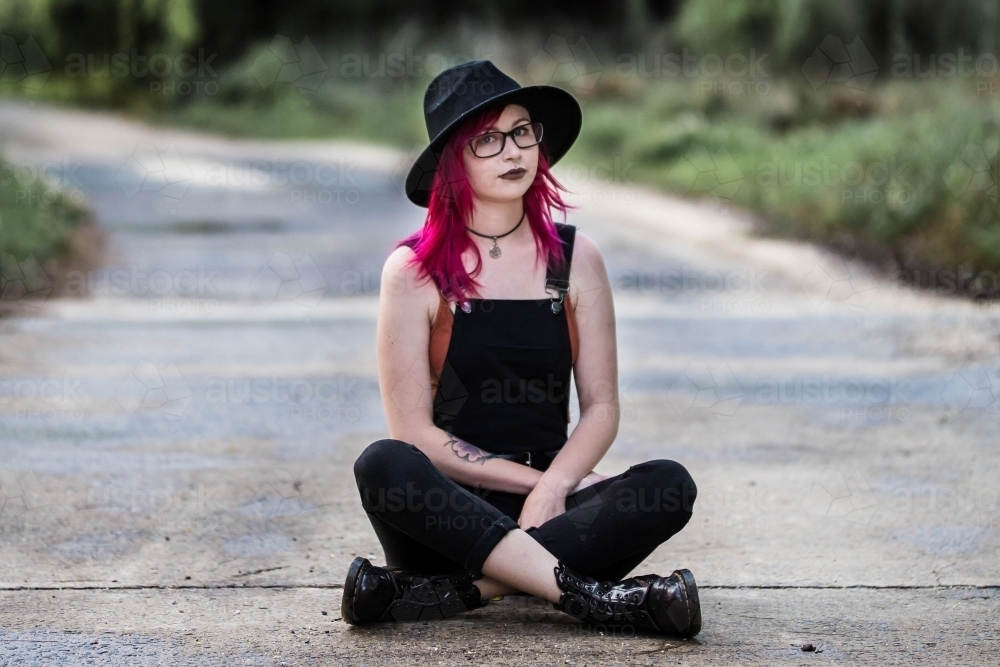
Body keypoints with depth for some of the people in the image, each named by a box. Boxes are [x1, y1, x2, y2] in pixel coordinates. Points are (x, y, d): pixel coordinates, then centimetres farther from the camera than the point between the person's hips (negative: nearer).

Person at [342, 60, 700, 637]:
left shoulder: (575, 258, 7)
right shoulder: (415, 270, -1)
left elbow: (602, 407, 4)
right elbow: (414, 431, -5)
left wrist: (553, 488, -15)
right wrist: (532, 479, -12)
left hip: (550, 503, 2)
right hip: (447, 512, -2)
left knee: (669, 487, -26)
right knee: (382, 465, -34)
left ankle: (453, 592, -29)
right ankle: (592, 599, -34)